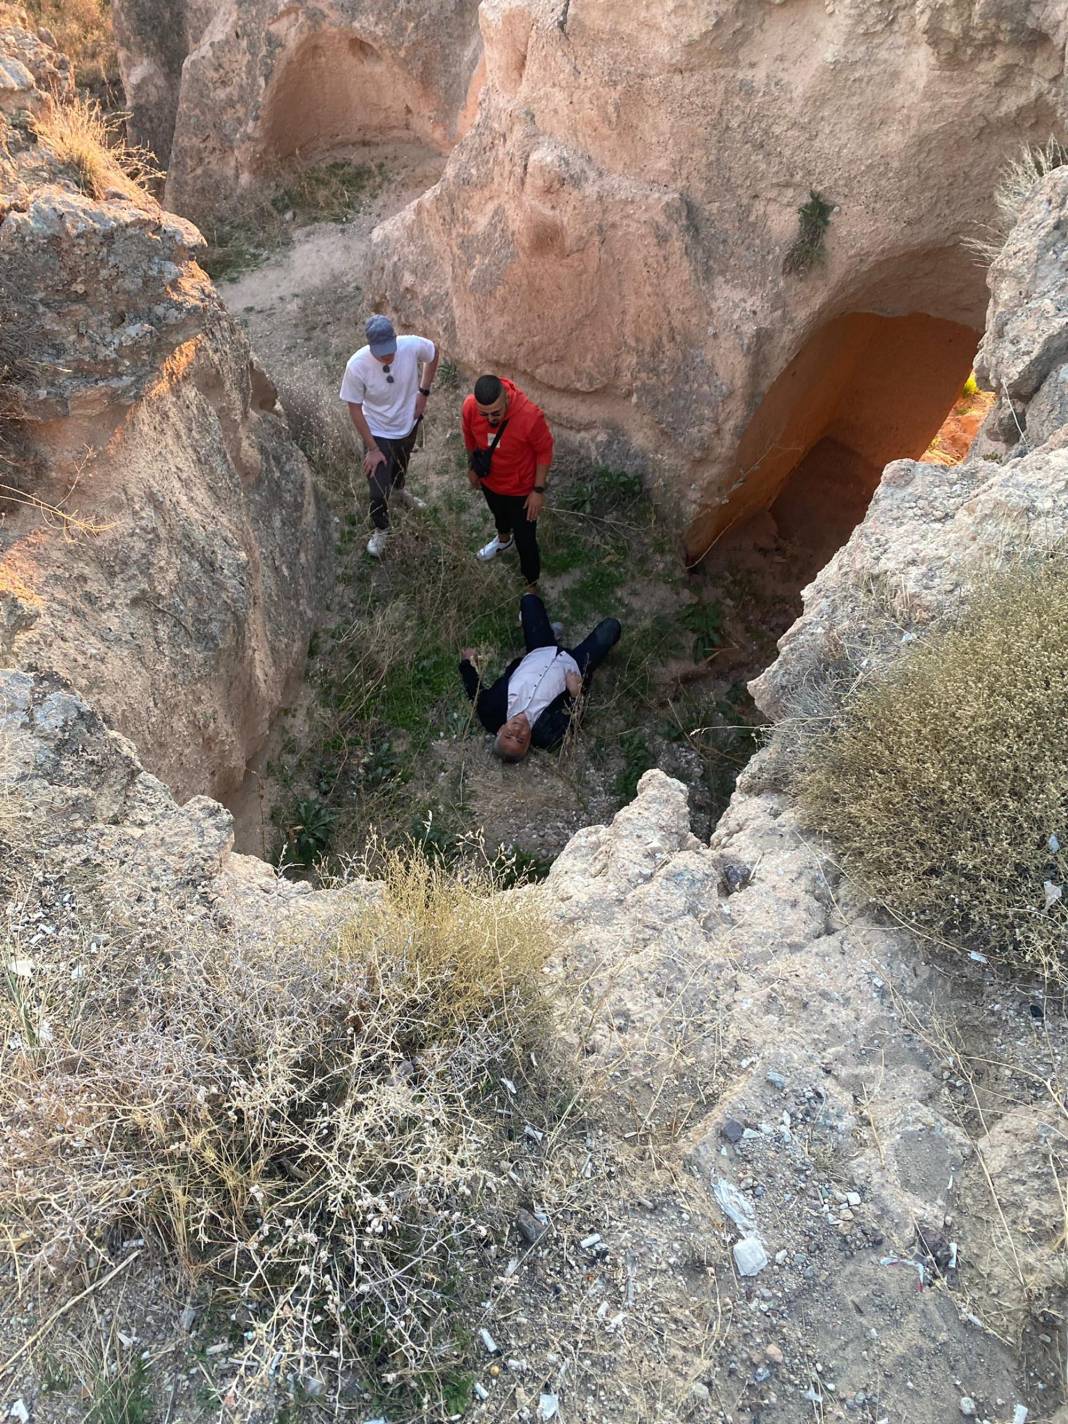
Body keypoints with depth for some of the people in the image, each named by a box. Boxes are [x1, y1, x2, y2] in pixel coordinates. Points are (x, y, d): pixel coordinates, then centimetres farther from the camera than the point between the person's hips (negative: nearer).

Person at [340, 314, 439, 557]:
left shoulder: (413, 346, -28)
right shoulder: (357, 365, -32)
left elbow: (433, 353, -3)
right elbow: (354, 408, -20)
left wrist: (424, 392, -7)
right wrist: (372, 448, -19)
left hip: (408, 423, 3)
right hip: (378, 432, -3)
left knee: (401, 465, 32)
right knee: (378, 492, 1)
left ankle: (398, 491, 67)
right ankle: (380, 530, 32)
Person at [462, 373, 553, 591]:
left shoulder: (530, 416, -37)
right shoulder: (469, 407, -27)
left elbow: (544, 451, -19)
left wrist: (538, 490, -15)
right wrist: (472, 466, 10)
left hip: (521, 488, -4)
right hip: (490, 481, 4)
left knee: (525, 540, 11)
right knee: (499, 514, 34)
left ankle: (532, 585, 35)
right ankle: (504, 540, 68)